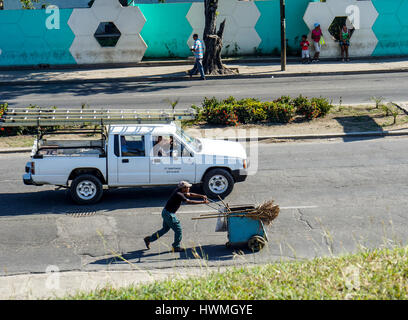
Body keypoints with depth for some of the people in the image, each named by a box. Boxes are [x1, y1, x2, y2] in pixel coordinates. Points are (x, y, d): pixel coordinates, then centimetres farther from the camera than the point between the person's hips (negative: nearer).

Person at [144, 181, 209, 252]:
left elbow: (190, 195, 14)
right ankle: (176, 247, 16)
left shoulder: (179, 191, 4)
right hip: (169, 214, -10)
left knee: (165, 229, 23)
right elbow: (189, 202, -29)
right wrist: (202, 202, -27)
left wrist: (201, 196, 5)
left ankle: (149, 239, 29)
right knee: (178, 230, 2)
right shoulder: (178, 194, -25)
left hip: (166, 212, 10)